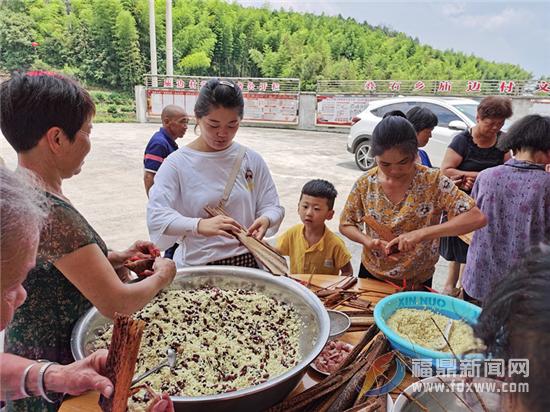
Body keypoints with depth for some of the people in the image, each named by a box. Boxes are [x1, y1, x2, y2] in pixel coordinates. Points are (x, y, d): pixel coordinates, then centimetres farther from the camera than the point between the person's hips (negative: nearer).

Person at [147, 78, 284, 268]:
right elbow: (156, 217, -16)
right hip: (196, 267, -1)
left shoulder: (251, 160, 4)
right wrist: (199, 225, -33)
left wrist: (265, 220, -17)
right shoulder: (177, 163, -5)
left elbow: (272, 207, 7)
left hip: (246, 262, 2)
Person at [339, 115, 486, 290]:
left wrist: (421, 233, -35)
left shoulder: (433, 181, -19)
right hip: (372, 275, 2)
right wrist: (368, 241, -23)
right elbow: (346, 224, -2)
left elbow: (476, 218, -27)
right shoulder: (366, 183, -12)